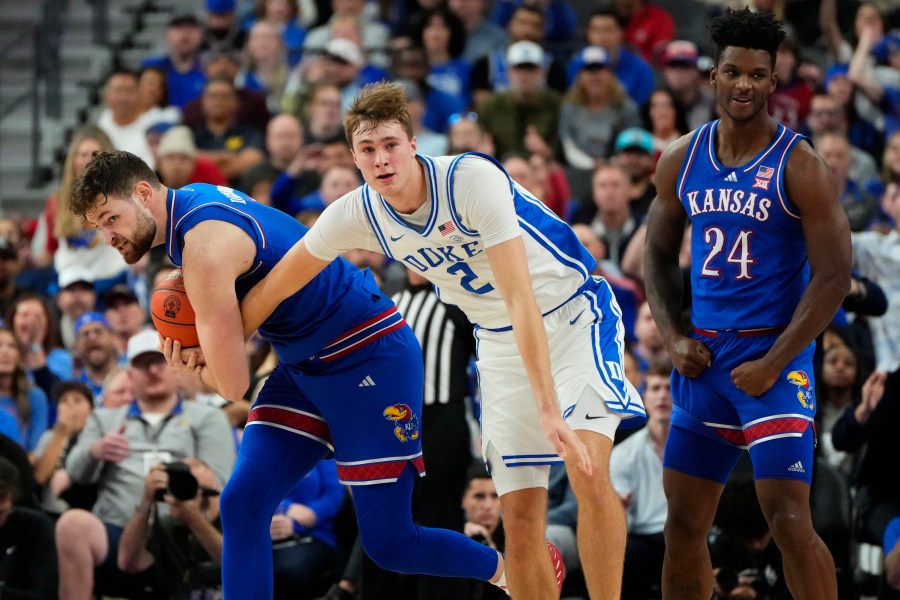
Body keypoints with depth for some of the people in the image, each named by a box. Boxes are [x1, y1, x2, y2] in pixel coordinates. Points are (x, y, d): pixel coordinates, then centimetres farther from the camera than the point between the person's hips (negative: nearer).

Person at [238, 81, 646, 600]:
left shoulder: (474, 179, -28)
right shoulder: (357, 215, -10)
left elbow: (520, 300, -33)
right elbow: (277, 286, 5)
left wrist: (549, 411, -38)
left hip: (573, 316, -5)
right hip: (502, 343, 5)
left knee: (589, 473, -27)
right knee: (522, 517, -3)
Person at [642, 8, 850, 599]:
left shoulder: (799, 166, -10)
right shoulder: (681, 160, 6)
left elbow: (833, 275, -12)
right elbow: (659, 253, 17)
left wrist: (772, 364, -16)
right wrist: (674, 339, 1)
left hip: (774, 355, -5)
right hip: (703, 358, 6)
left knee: (788, 519, -14)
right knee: (683, 521, 9)